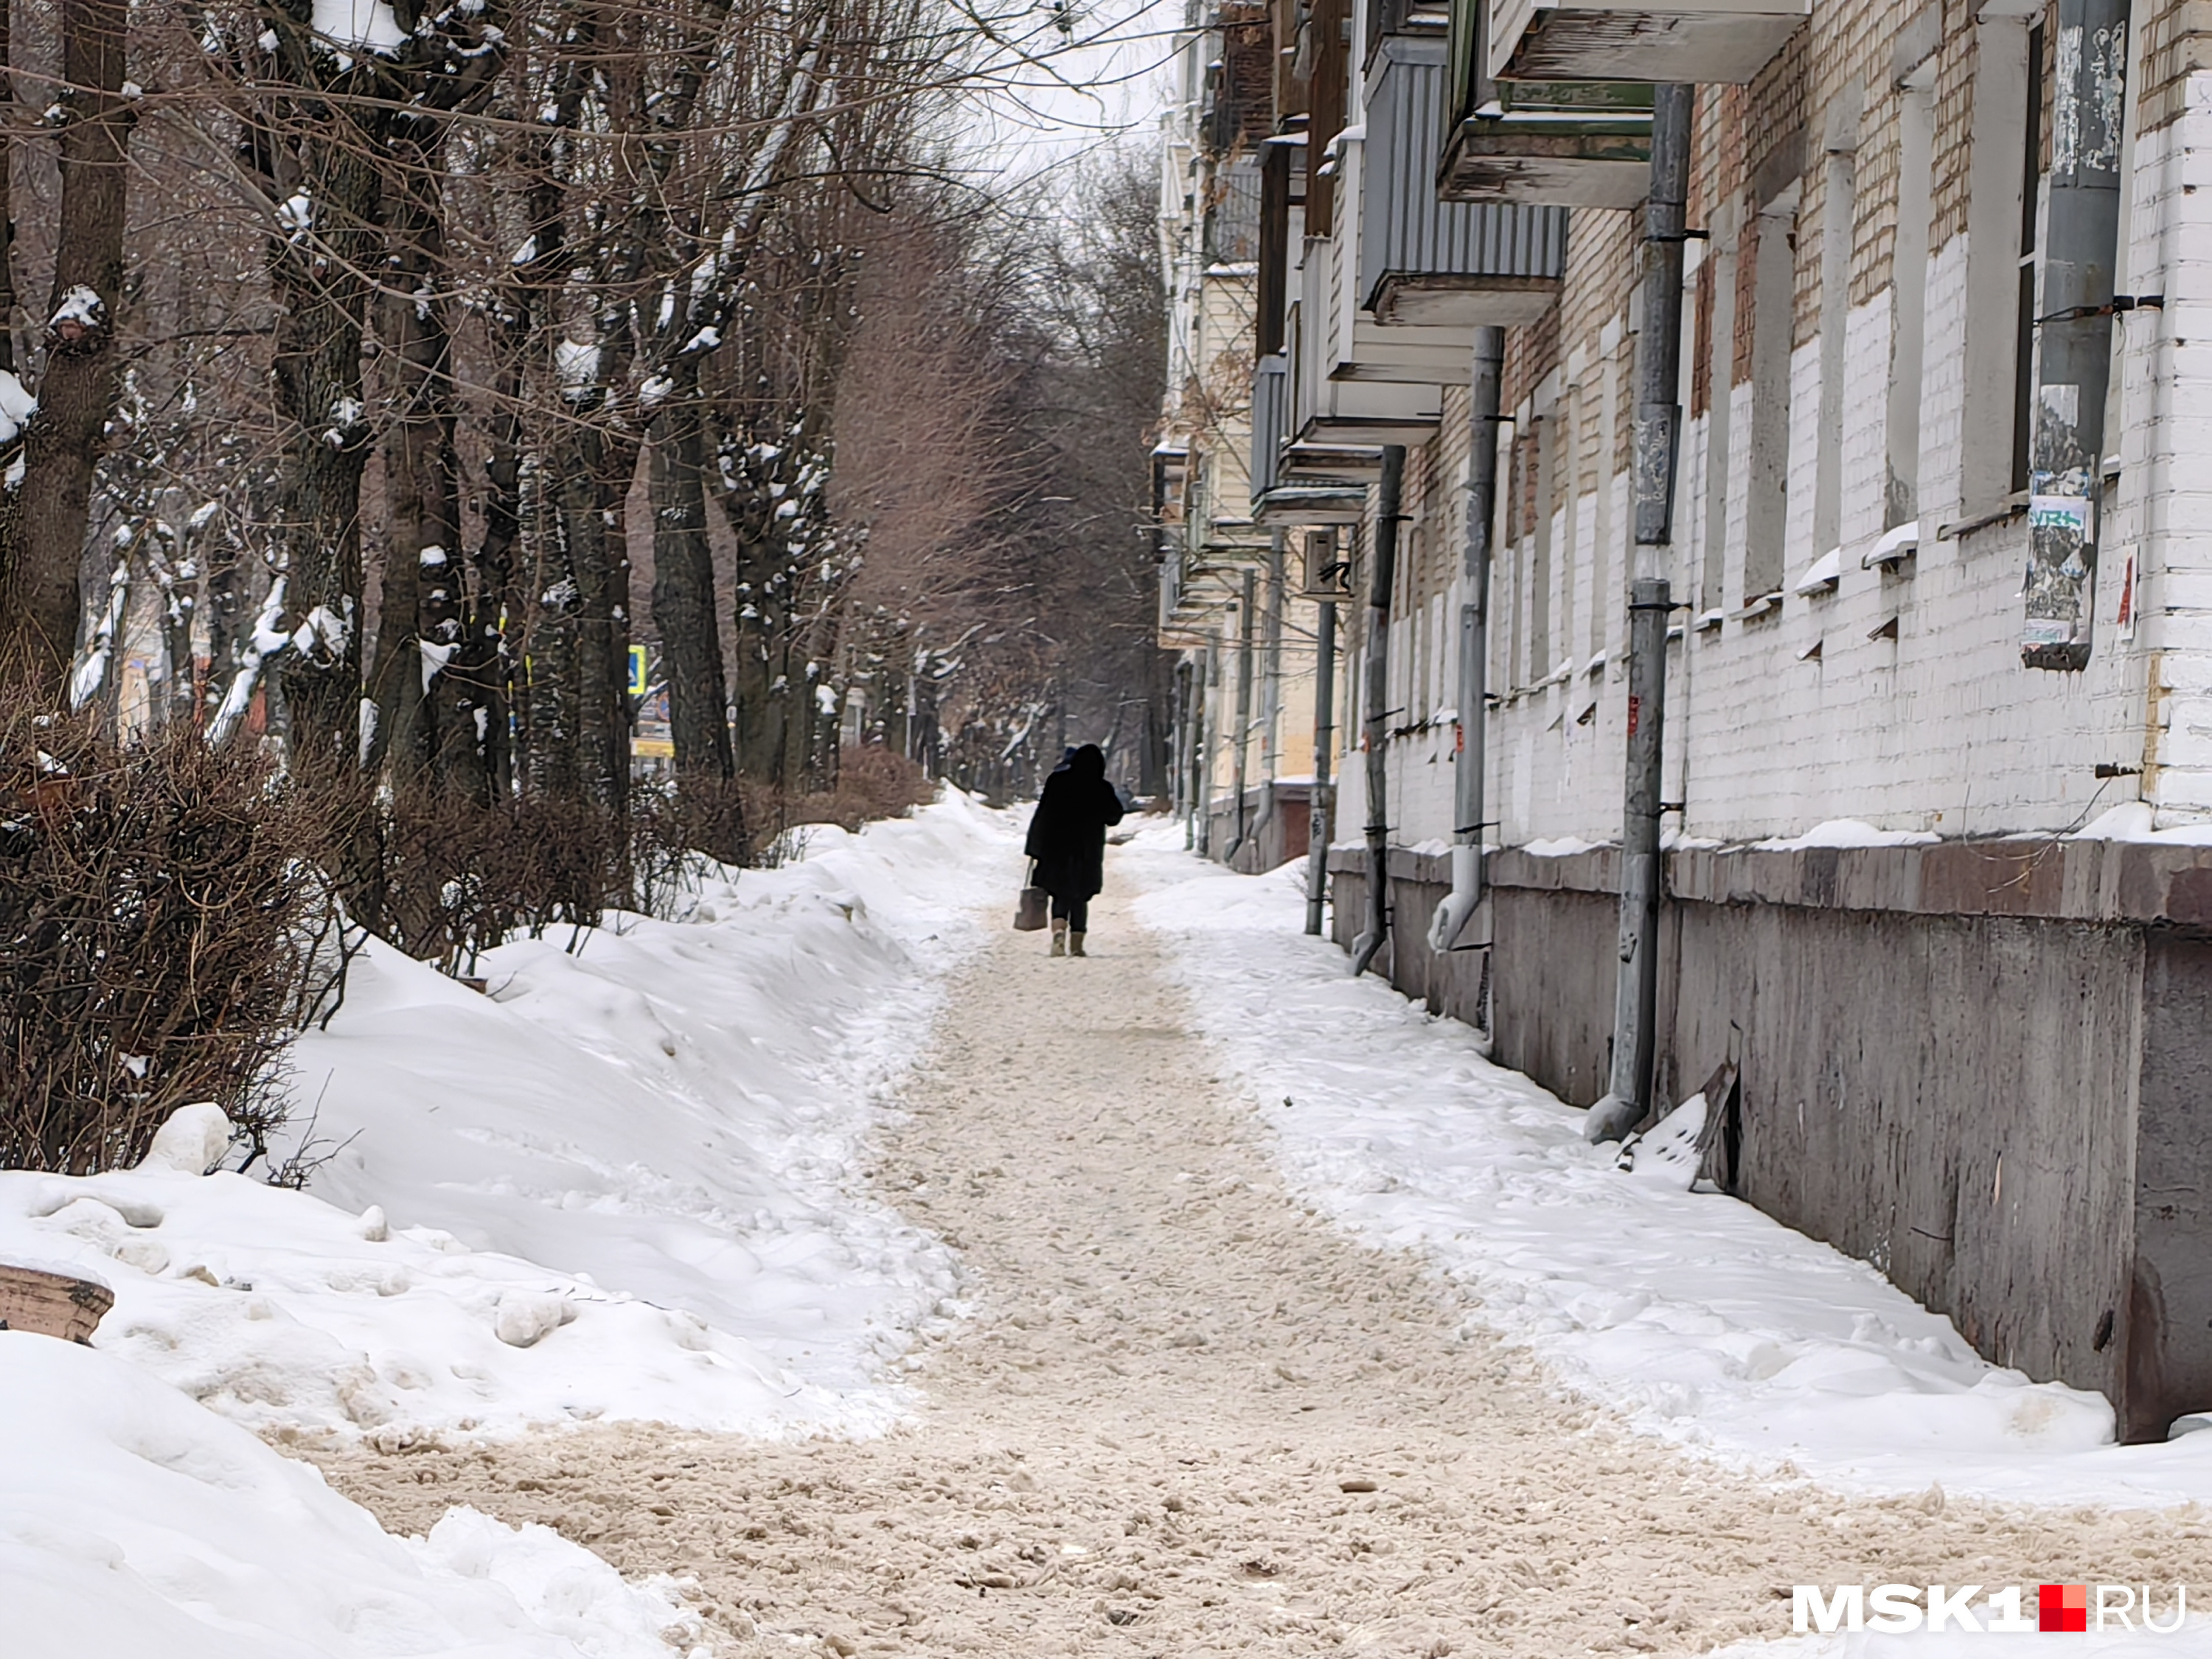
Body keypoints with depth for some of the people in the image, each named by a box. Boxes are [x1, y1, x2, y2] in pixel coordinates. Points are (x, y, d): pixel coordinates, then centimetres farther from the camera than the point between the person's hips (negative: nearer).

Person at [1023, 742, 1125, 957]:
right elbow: (1114, 816, 9)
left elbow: (1042, 815, -4)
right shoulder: (1102, 790, -6)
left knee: (1060, 896, 8)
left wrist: (1036, 848, 2)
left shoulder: (1057, 781, -5)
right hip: (1087, 854, 0)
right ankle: (1076, 944, 7)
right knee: (1079, 899, 12)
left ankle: (1059, 932, -18)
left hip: (1056, 850, 0)